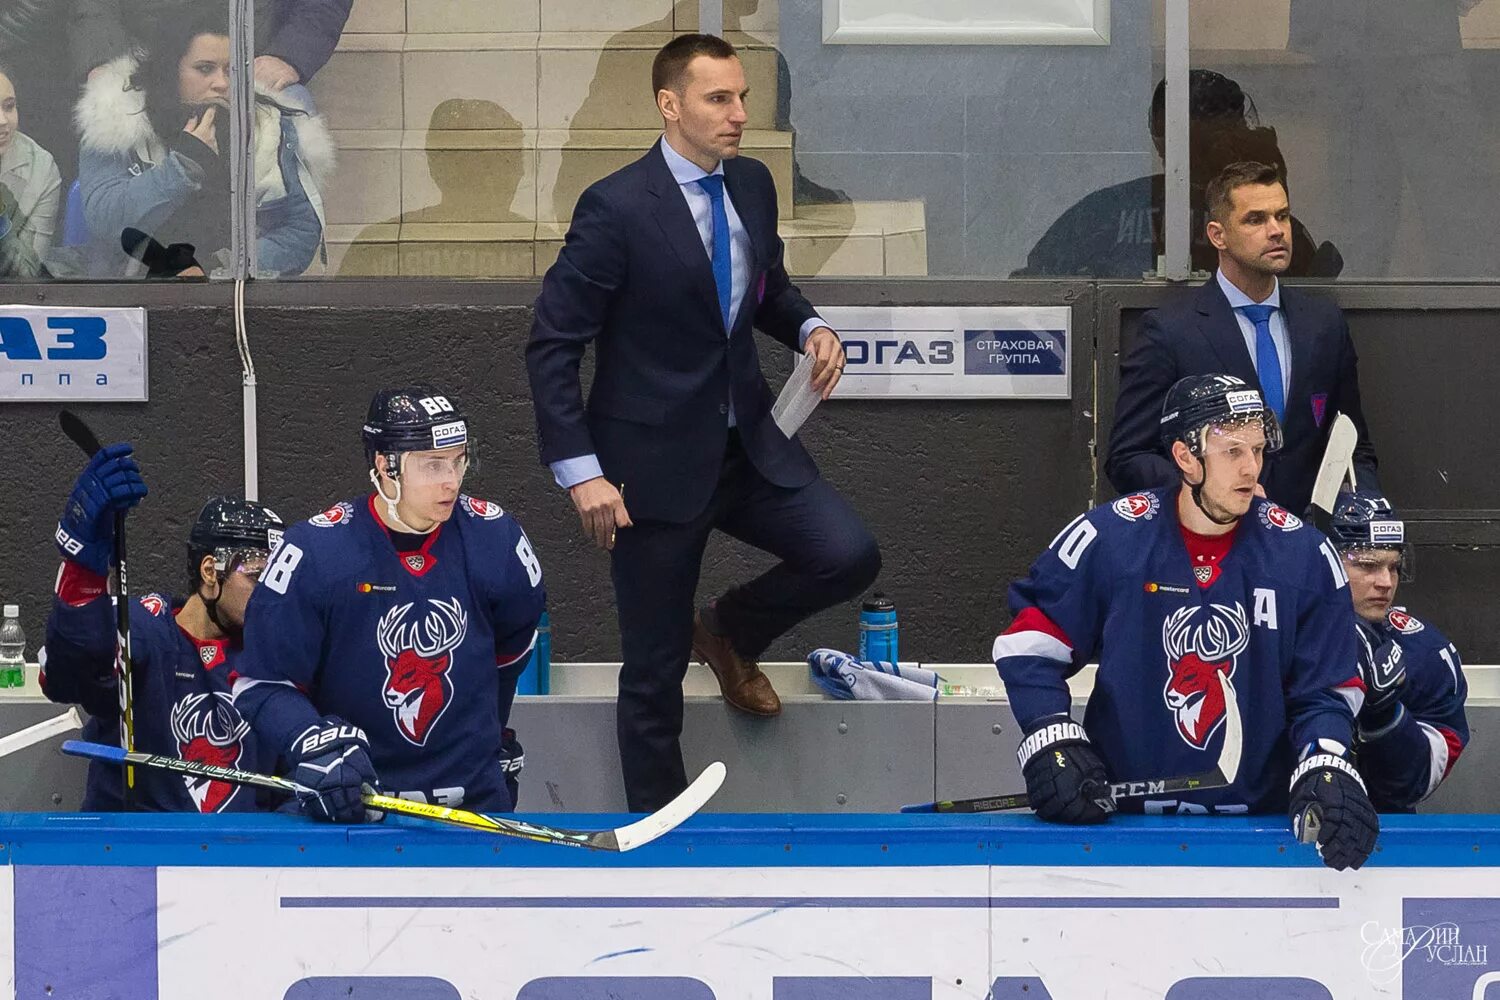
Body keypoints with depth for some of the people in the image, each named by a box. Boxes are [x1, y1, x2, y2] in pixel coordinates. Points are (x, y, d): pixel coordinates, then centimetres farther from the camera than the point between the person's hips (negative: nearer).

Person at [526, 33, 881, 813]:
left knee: (848, 555, -12)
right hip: (655, 458, -6)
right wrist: (581, 472, -21)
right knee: (655, 670, 2)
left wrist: (809, 327, -2)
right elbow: (551, 347, -15)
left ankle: (730, 632, 17)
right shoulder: (617, 208, -17)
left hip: (749, 445, 6)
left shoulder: (753, 185, 3)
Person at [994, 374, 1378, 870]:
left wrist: (1326, 772, -12)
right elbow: (1030, 646, 5)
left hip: (1258, 817, 2)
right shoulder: (1108, 538, -4)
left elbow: (1325, 692, 5)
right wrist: (1050, 742, -6)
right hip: (1120, 812, -2)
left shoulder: (1303, 553, 1)